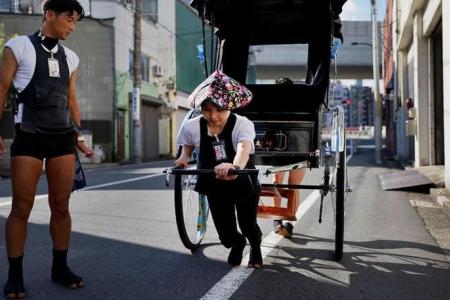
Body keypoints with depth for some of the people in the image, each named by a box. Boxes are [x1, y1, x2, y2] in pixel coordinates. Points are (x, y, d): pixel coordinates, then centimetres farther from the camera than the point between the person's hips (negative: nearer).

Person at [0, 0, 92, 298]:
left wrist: (78, 135, 14)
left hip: (63, 137, 5)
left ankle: (60, 267, 17)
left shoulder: (70, 57, 16)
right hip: (29, 136, -4)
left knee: (61, 206, 6)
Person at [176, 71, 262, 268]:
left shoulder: (242, 124, -26)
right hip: (215, 188, 2)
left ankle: (255, 248, 46)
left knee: (248, 226, 7)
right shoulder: (193, 127, -16)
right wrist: (184, 157, -12)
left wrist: (235, 167, -69)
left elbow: (244, 148, -48)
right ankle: (237, 244, 46)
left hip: (244, 184, -2)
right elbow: (188, 144, 9)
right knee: (226, 234, 5)